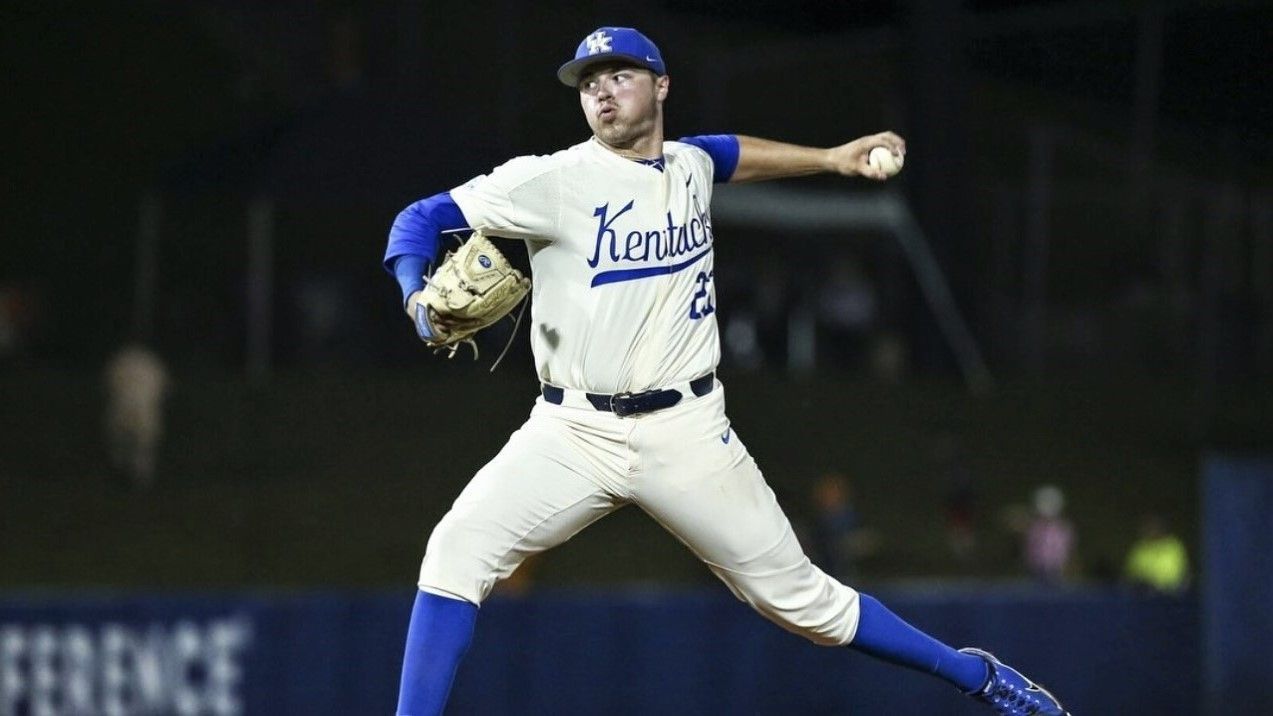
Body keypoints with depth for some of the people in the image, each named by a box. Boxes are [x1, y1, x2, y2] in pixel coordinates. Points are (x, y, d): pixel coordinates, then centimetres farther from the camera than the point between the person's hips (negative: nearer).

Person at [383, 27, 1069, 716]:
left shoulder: (690, 165, 8)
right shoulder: (554, 180, -7)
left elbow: (725, 152, 34)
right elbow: (420, 219, -9)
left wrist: (830, 159, 29)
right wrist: (419, 300, -27)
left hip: (687, 434, 2)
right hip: (572, 433, -2)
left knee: (801, 598, 4)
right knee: (459, 549, -24)